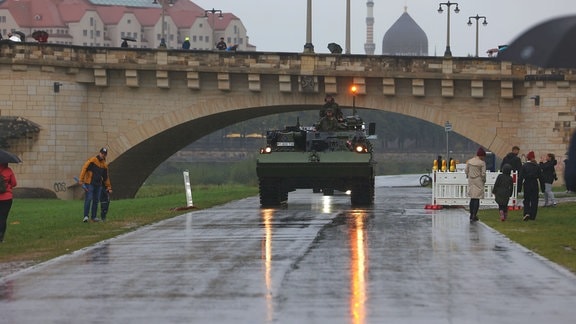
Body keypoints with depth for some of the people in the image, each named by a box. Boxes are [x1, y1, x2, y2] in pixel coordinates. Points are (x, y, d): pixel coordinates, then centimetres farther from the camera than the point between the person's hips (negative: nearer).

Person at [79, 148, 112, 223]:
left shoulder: (104, 165, 14)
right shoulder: (92, 160, -5)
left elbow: (106, 177, 23)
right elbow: (84, 168, -13)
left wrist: (108, 187, 23)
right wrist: (81, 179, -22)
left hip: (98, 185, 6)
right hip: (89, 183, -6)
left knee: (96, 201, 7)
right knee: (88, 199, -11)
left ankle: (94, 217, 14)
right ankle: (86, 216, -12)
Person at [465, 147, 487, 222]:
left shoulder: (469, 161, 1)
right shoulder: (482, 163, -13)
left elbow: (466, 171, 6)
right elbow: (483, 174, -12)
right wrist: (484, 180, 5)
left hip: (471, 181, 5)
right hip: (478, 181, -5)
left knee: (472, 198, 15)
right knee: (477, 199, -1)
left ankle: (471, 215, 19)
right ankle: (474, 216, -4)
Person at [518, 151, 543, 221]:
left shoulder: (524, 166, -5)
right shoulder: (537, 166, -2)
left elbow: (520, 177, -6)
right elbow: (540, 177, 2)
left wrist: (519, 188, -3)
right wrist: (542, 187, 9)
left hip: (526, 185, -1)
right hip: (535, 184, 1)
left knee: (526, 200, 10)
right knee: (534, 201, 7)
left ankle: (527, 213, -11)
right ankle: (532, 216, 6)